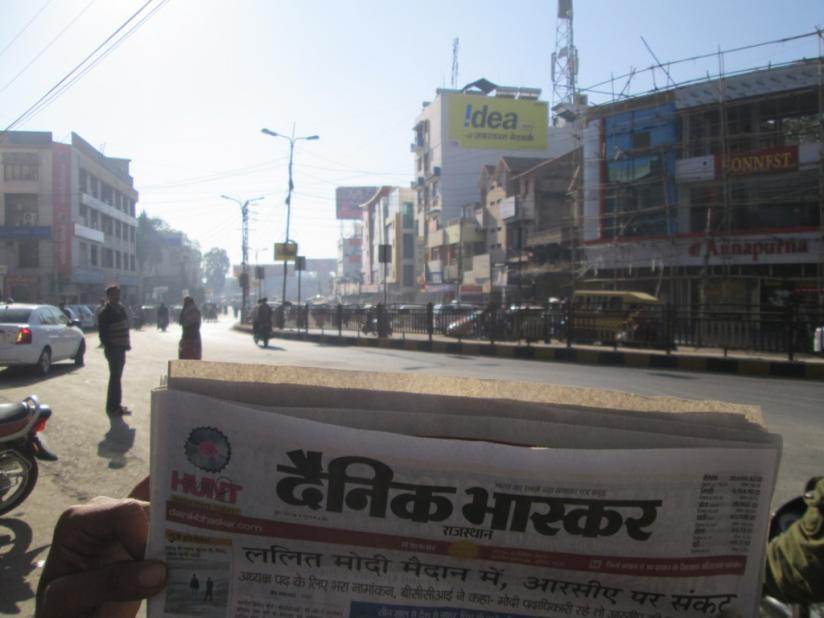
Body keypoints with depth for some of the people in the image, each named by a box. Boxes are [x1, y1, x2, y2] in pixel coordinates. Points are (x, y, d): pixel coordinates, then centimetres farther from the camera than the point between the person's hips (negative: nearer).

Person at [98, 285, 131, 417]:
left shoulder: (121, 309, 13)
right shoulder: (105, 313, -11)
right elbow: (103, 333, -13)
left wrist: (126, 343, 13)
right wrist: (108, 347, -18)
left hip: (121, 348, 8)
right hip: (113, 349, -8)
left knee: (117, 376, 14)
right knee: (115, 377, -5)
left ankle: (116, 405, 23)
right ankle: (112, 407, 1)